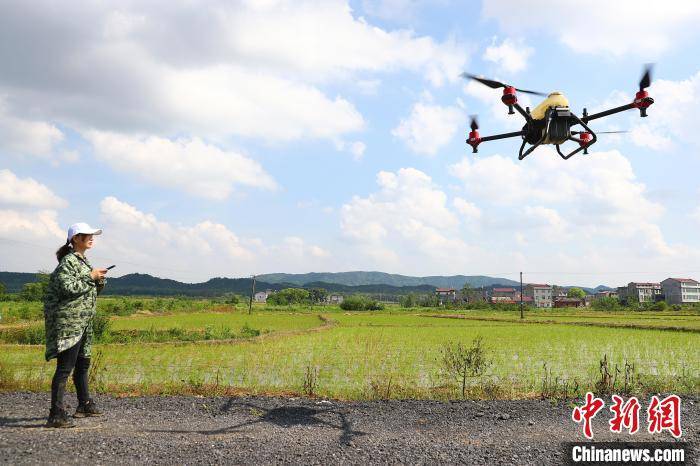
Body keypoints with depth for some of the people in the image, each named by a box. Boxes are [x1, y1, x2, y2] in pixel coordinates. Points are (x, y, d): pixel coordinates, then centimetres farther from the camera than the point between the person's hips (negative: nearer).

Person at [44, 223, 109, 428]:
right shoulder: (68, 261, -12)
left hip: (83, 323, 10)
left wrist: (99, 282, 4)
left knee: (82, 363, 19)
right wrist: (90, 276, -16)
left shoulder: (83, 261, 16)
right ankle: (56, 415, -8)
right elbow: (69, 288, -25)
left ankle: (84, 405, 32)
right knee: (65, 367, -10)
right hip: (68, 321, -10)